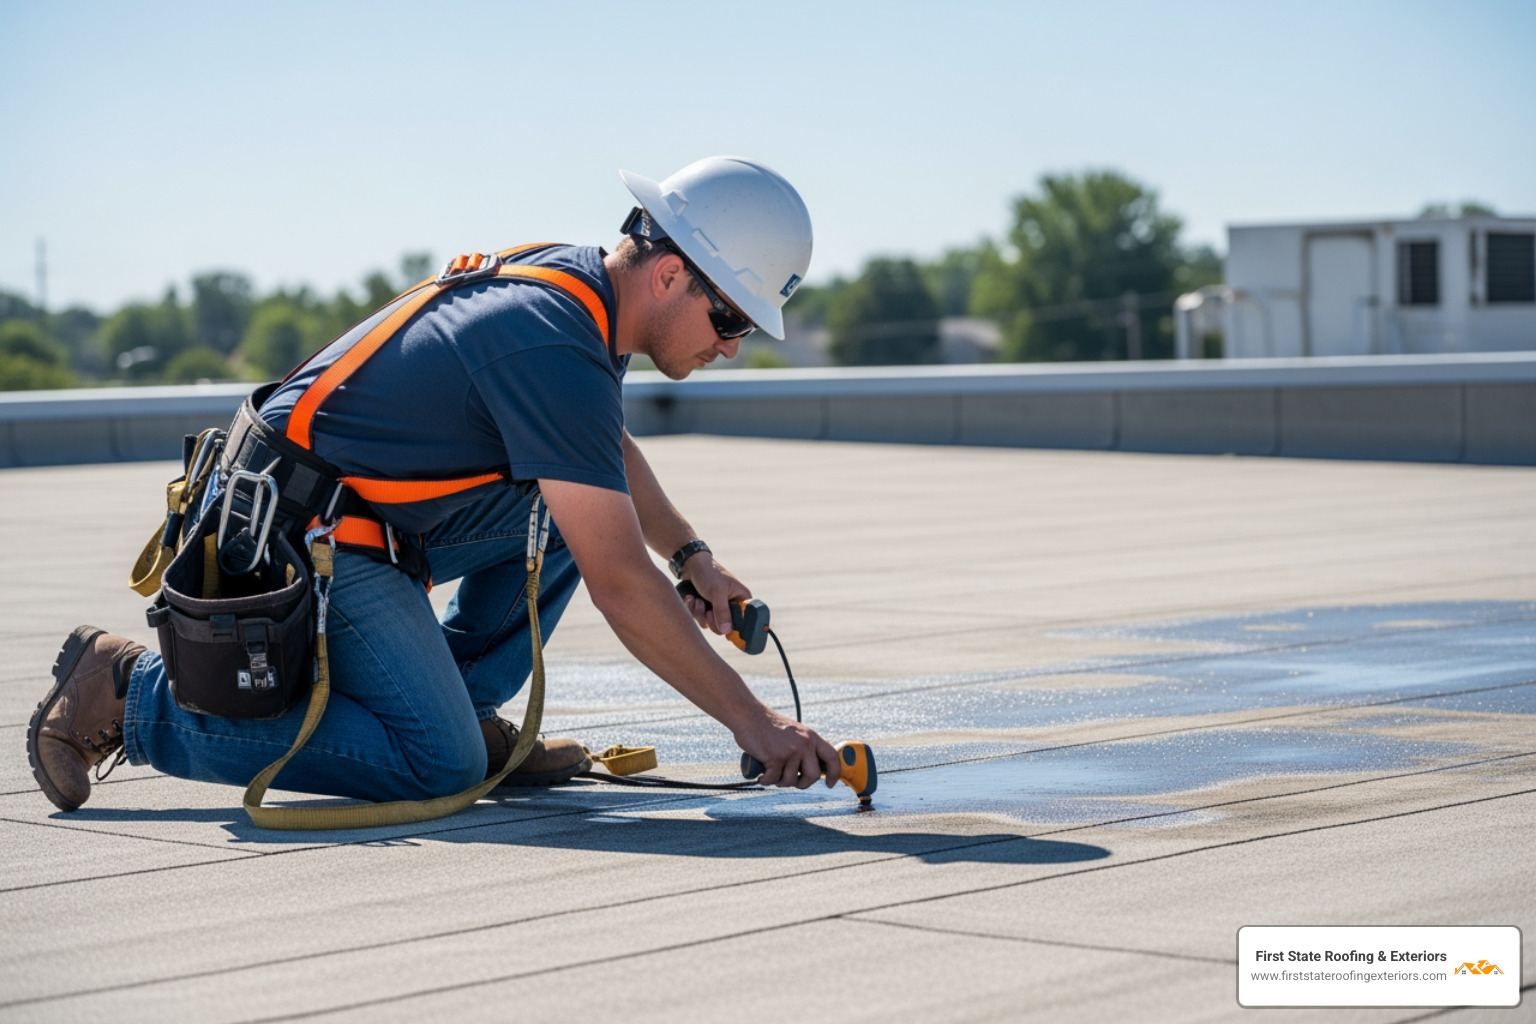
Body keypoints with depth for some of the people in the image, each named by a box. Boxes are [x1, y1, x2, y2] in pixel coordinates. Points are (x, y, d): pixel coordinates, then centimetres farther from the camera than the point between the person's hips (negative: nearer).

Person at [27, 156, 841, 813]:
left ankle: (460, 704, 11)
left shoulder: (574, 279, 5)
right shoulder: (555, 350, -26)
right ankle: (136, 695, -8)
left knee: (581, 503, 10)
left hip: (367, 517, 10)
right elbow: (618, 584, -27)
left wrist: (690, 554, 18)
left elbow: (609, 452, 28)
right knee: (438, 768, -15)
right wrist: (751, 723, -22)